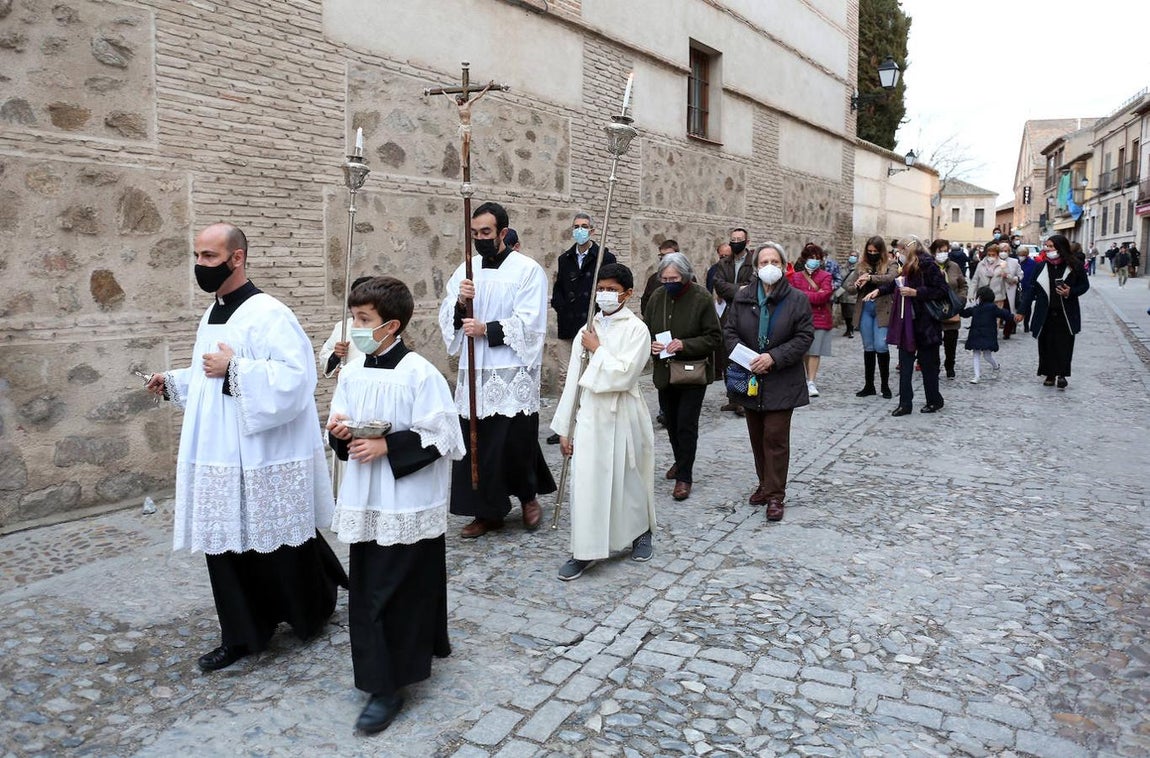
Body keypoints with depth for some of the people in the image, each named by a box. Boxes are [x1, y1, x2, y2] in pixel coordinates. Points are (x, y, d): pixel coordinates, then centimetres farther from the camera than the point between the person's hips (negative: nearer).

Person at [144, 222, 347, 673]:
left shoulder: (268, 314, -16)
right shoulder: (213, 315, 13)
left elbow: (295, 375, -26)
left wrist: (234, 368, -25)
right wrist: (173, 383, 11)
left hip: (263, 458, -8)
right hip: (218, 456, 8)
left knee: (278, 546, 7)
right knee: (224, 546, 11)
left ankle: (316, 609, 33)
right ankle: (242, 636, 24)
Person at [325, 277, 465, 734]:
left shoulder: (420, 374, -14)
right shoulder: (352, 373, 5)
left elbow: (440, 438, -14)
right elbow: (342, 428, 16)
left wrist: (387, 446, -19)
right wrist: (340, 432, -7)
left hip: (409, 503, -6)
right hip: (365, 501, 7)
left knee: (395, 589, 0)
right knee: (367, 588, 12)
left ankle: (387, 686, 12)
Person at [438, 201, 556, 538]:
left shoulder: (528, 270, -3)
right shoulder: (465, 270, 12)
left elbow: (529, 323, -11)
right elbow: (447, 319, 8)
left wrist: (486, 330, -16)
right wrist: (460, 303, -12)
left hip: (513, 374, -5)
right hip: (473, 372, 5)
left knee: (514, 440, -3)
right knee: (476, 443, 4)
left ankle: (529, 494, 24)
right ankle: (488, 511, 17)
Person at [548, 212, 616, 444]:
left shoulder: (605, 258, -1)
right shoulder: (564, 259, 14)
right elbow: (558, 288, 15)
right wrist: (561, 307, -2)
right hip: (568, 327, 5)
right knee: (565, 375, 8)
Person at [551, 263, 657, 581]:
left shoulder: (636, 329, -7)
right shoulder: (588, 330, 6)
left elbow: (623, 375, -19)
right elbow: (573, 379, 6)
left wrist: (598, 349, -9)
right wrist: (564, 426, 5)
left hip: (624, 415, -3)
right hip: (591, 414, 3)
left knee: (629, 478, 12)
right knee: (585, 481, -2)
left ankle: (641, 534, 36)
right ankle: (583, 551, 8)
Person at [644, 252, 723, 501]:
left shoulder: (701, 298, -11)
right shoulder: (657, 297, 1)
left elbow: (714, 337, -10)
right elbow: (646, 330, 12)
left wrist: (685, 345, -22)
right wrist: (651, 345, -11)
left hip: (693, 373, -5)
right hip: (664, 371, 5)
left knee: (686, 425, -4)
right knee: (671, 422, 17)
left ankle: (684, 476, 7)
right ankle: (680, 461, 39)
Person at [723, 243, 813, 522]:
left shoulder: (797, 299, -4)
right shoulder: (742, 297, 4)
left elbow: (804, 337, -7)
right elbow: (729, 331, 5)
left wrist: (773, 357, -18)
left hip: (781, 381, -4)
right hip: (750, 380, 4)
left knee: (775, 438, -5)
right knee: (757, 436, 13)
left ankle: (775, 495, 4)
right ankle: (765, 484, 29)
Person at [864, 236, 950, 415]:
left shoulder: (927, 265, -13)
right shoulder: (909, 267, 12)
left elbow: (941, 291, -17)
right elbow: (896, 284, 27)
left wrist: (915, 292, -19)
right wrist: (879, 290, 15)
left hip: (925, 322, -8)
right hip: (908, 322, 8)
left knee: (928, 363, 5)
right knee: (905, 364, 5)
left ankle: (935, 401, 20)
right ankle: (905, 403, 9)